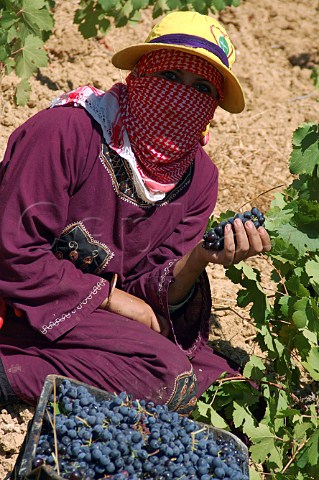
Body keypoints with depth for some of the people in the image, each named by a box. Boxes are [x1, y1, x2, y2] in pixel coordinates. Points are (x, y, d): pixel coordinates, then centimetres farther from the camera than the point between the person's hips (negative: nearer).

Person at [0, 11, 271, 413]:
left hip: (97, 315, 8)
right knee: (166, 375, -26)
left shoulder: (198, 177, 1)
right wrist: (108, 297, -14)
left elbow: (148, 294, -2)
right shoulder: (66, 132, -19)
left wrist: (197, 260, -23)